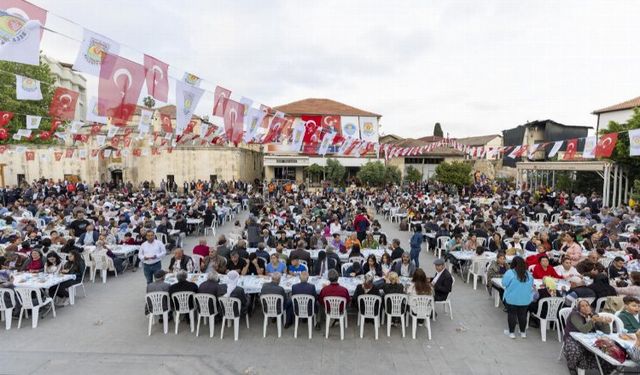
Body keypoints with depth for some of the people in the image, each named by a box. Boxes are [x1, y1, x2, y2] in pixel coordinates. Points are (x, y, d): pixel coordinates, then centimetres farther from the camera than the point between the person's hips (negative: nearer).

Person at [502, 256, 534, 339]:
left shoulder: (509, 273, -15)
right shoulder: (528, 274, -2)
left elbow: (504, 284, -9)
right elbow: (531, 285, 9)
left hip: (511, 299, -3)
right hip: (526, 299, 3)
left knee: (512, 314, 9)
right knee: (522, 315, 16)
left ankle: (511, 332, 16)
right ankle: (523, 332, 27)